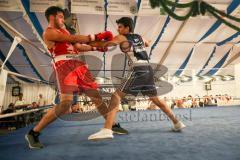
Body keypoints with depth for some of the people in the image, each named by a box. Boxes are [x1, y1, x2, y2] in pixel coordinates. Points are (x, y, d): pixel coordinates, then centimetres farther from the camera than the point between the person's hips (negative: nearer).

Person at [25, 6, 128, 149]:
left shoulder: (64, 31, 27)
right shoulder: (48, 32, 1)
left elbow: (77, 46, 28)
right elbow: (73, 38, -10)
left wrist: (95, 48, 19)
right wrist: (95, 37, -9)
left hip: (78, 64, 8)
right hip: (64, 66, -8)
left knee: (96, 94, 5)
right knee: (66, 103, -20)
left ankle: (113, 124, 17)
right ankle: (33, 133, -4)